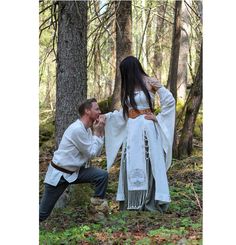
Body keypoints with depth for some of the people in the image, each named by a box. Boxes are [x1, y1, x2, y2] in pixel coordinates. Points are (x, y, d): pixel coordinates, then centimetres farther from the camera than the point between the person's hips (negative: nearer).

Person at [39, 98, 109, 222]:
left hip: (76, 171, 8)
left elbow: (97, 152, 3)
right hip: (59, 174, -8)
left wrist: (101, 132, -4)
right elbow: (91, 153, -18)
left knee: (102, 175, -14)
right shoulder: (77, 129, -25)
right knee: (42, 214, -1)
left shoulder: (87, 129, 3)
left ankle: (98, 200, 8)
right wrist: (97, 132, -11)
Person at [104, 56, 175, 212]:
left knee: (148, 165, -7)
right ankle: (133, 204, 7)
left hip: (146, 128, -6)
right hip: (131, 130, 6)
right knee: (132, 167, 3)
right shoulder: (128, 87, 17)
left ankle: (151, 205, -3)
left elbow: (169, 101, -6)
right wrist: (107, 116, 9)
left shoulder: (149, 82, -2)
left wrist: (158, 118, -6)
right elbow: (124, 113, 16)